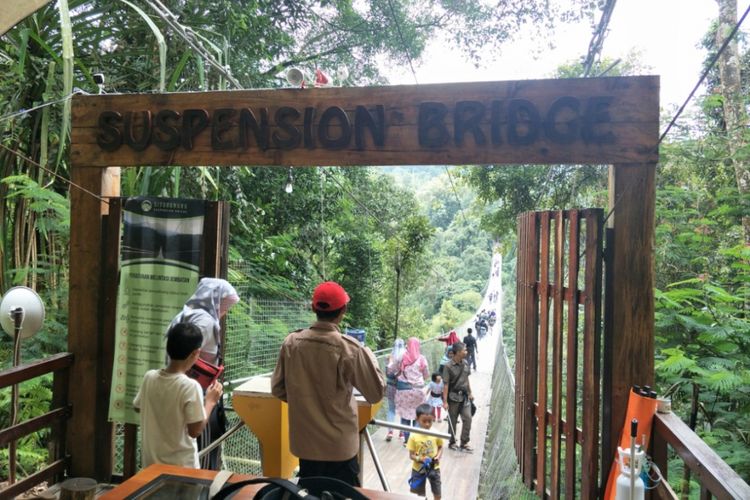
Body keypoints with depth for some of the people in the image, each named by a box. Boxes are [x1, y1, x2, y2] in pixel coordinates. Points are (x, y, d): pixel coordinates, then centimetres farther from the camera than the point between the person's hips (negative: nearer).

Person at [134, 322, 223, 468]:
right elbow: (195, 431, -18)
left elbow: (138, 407, 12)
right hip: (181, 466, -5)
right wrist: (210, 401, -7)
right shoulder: (190, 386, -25)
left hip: (151, 463, 6)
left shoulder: (149, 377, -8)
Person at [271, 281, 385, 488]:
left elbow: (278, 389, 3)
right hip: (340, 446, -4)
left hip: (304, 443, 4)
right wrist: (368, 355, 2)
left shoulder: (291, 342, -7)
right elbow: (376, 393, -11)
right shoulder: (348, 348, -20)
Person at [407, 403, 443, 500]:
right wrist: (419, 459, -31)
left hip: (434, 468, 2)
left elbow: (440, 447, 2)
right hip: (419, 469, -2)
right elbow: (411, 455, -13)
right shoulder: (414, 436, -20)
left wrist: (438, 457, -17)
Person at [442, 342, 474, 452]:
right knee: (453, 421, 8)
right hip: (453, 397, -5)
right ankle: (452, 442, 24)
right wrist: (445, 401, -17)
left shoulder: (465, 364, 3)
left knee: (467, 418, -2)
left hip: (464, 396, 5)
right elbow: (445, 385, -16)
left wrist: (470, 393, 18)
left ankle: (464, 443, 9)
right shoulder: (448, 367, -16)